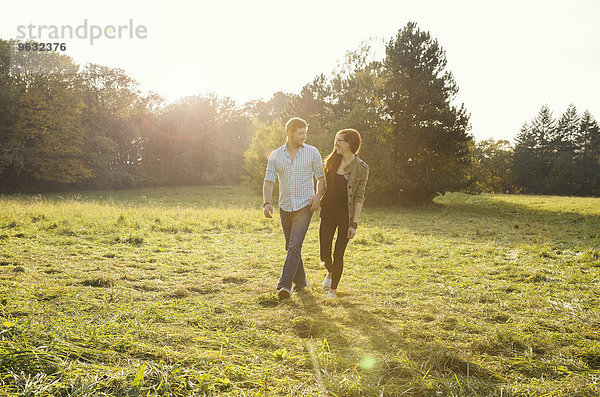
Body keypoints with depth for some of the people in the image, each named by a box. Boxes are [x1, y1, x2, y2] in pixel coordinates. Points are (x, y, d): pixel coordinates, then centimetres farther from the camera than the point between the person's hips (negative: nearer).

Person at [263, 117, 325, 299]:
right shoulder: (275, 155, 4)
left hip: (304, 206, -3)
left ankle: (285, 285, -15)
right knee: (290, 247, 12)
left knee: (294, 246, -14)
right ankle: (300, 281, 29)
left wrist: (318, 196, -11)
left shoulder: (312, 152, 0)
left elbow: (321, 177, 6)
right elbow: (269, 180, 1)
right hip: (285, 207, 4)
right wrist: (266, 202, -14)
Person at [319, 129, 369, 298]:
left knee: (338, 254, 4)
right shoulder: (332, 161, 5)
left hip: (346, 216, -3)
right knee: (324, 255, -2)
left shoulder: (361, 168, -8)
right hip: (328, 213, 3)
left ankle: (333, 289, 25)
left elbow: (359, 197, -8)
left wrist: (354, 223, -12)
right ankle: (330, 272, 34)